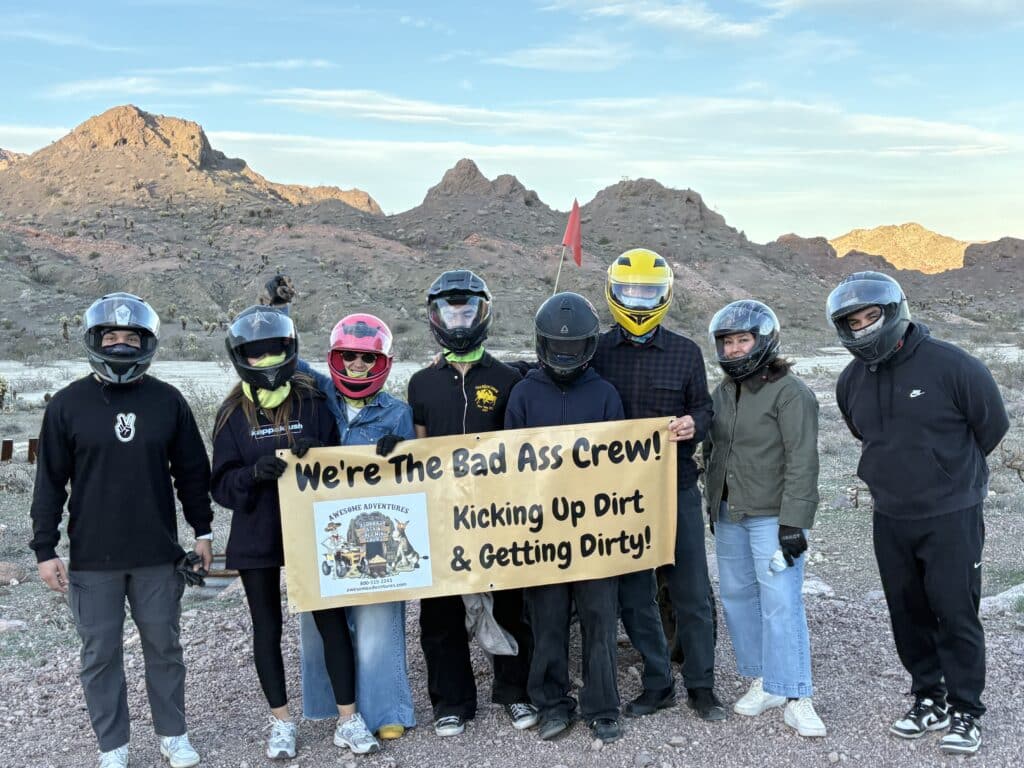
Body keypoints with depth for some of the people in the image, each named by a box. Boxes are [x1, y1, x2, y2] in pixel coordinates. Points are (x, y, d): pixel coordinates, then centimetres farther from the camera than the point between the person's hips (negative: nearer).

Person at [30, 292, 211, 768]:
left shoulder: (168, 401, 0)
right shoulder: (68, 404, -2)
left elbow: (192, 472, 7)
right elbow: (50, 483, 1)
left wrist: (202, 532, 8)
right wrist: (45, 549, -2)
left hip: (158, 554, 1)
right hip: (92, 559, 0)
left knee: (164, 647, 12)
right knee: (100, 654, 9)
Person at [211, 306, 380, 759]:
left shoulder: (313, 403, -2)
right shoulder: (233, 415, -2)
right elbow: (222, 487, -5)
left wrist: (316, 455, -21)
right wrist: (255, 472, -25)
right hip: (256, 539, 1)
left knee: (332, 621, 3)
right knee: (267, 629, 11)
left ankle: (348, 721, 15)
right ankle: (281, 723, 26)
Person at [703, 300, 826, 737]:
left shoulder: (790, 393, -11)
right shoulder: (722, 393, 14)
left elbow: (802, 463, -16)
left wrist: (792, 523, -20)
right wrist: (714, 507, 18)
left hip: (773, 516, -8)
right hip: (729, 516, 8)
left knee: (781, 603, -9)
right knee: (737, 596, 11)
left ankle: (795, 698, -1)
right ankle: (763, 681, 23)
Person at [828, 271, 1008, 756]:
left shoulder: (950, 365, -16)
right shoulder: (851, 382, 1)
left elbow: (992, 425, -2)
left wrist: (949, 471, 10)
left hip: (951, 517, -5)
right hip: (889, 518, 5)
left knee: (956, 614, 2)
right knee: (908, 614, 13)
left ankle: (966, 711, 17)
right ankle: (929, 699, 28)